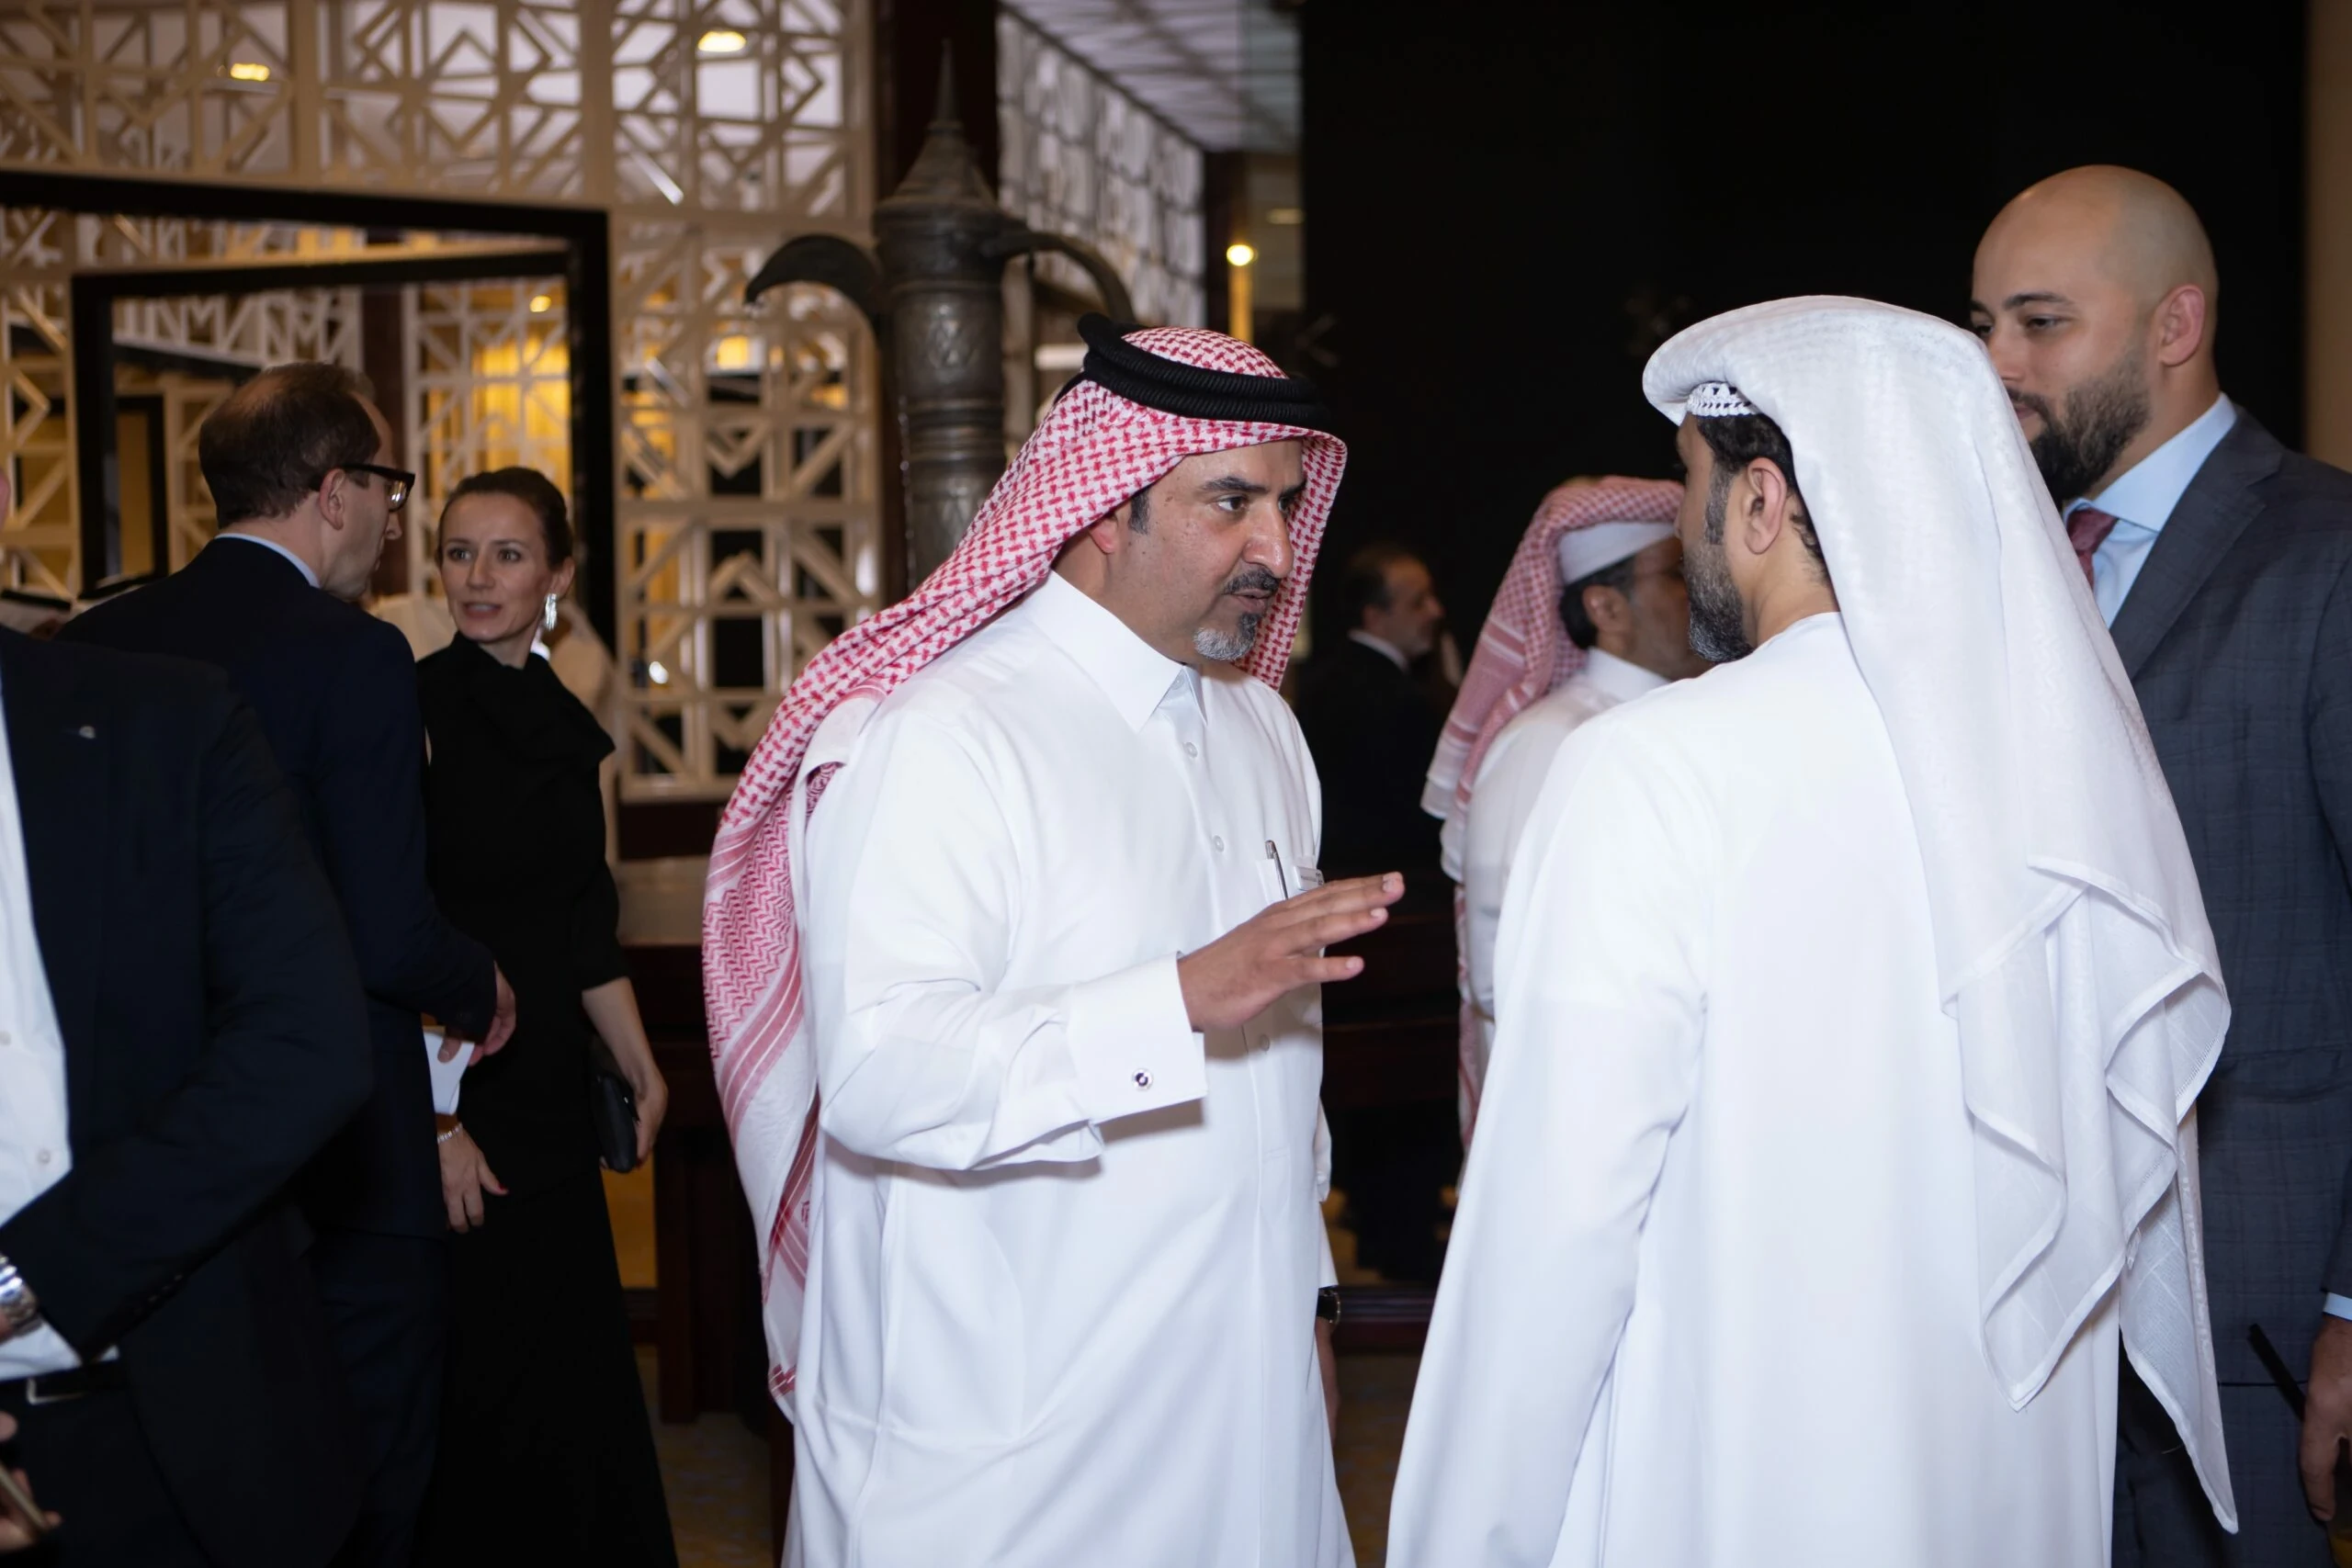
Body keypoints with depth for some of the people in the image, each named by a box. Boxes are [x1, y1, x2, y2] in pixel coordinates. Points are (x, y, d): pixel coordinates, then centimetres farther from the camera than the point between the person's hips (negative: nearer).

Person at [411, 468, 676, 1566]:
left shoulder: (564, 723, 10)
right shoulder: (414, 707, -12)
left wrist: (639, 1065, 17)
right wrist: (432, 1124, -20)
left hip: (549, 1095, 7)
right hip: (454, 1095, -7)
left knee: (577, 1379, 11)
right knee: (485, 1383, -1)